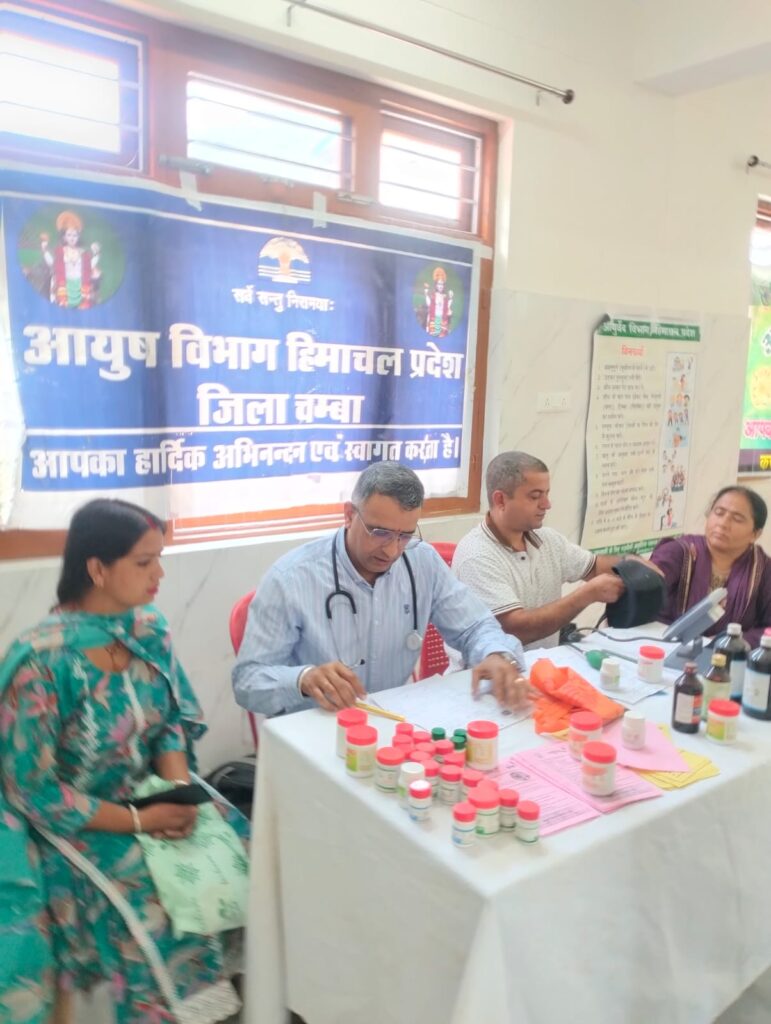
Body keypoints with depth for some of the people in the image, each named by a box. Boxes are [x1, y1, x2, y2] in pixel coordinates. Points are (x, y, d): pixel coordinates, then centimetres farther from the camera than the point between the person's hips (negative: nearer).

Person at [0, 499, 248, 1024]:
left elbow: (176, 719, 3)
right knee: (161, 911, -23)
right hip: (79, 823, -5)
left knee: (246, 858, -10)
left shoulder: (149, 627, -5)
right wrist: (137, 821, -19)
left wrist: (179, 789, -15)